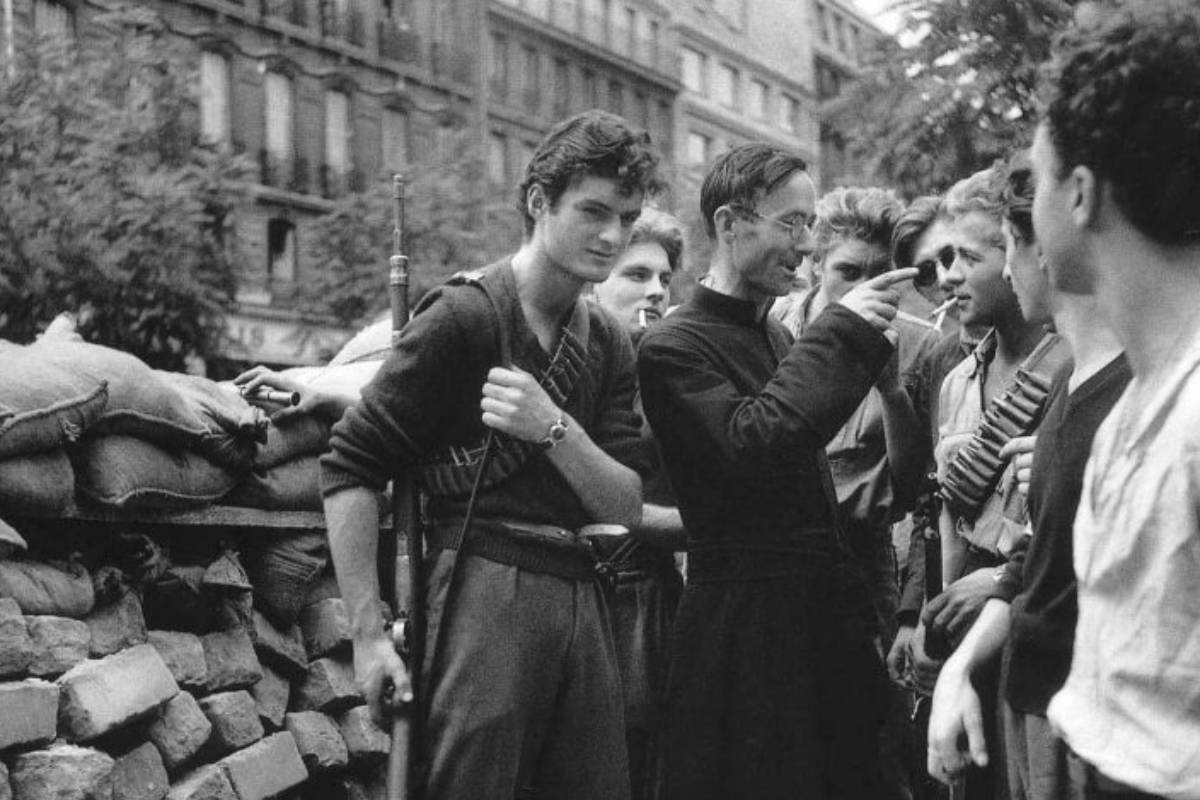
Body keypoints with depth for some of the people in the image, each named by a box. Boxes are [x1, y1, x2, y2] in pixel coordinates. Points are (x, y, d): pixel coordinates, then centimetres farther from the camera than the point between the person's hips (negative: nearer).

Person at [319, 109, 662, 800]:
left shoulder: (610, 345, 14)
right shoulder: (464, 316, -6)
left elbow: (626, 508, 6)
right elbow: (350, 467, -9)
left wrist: (554, 429, -13)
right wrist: (368, 633, -12)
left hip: (582, 601, 6)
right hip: (485, 593, -6)